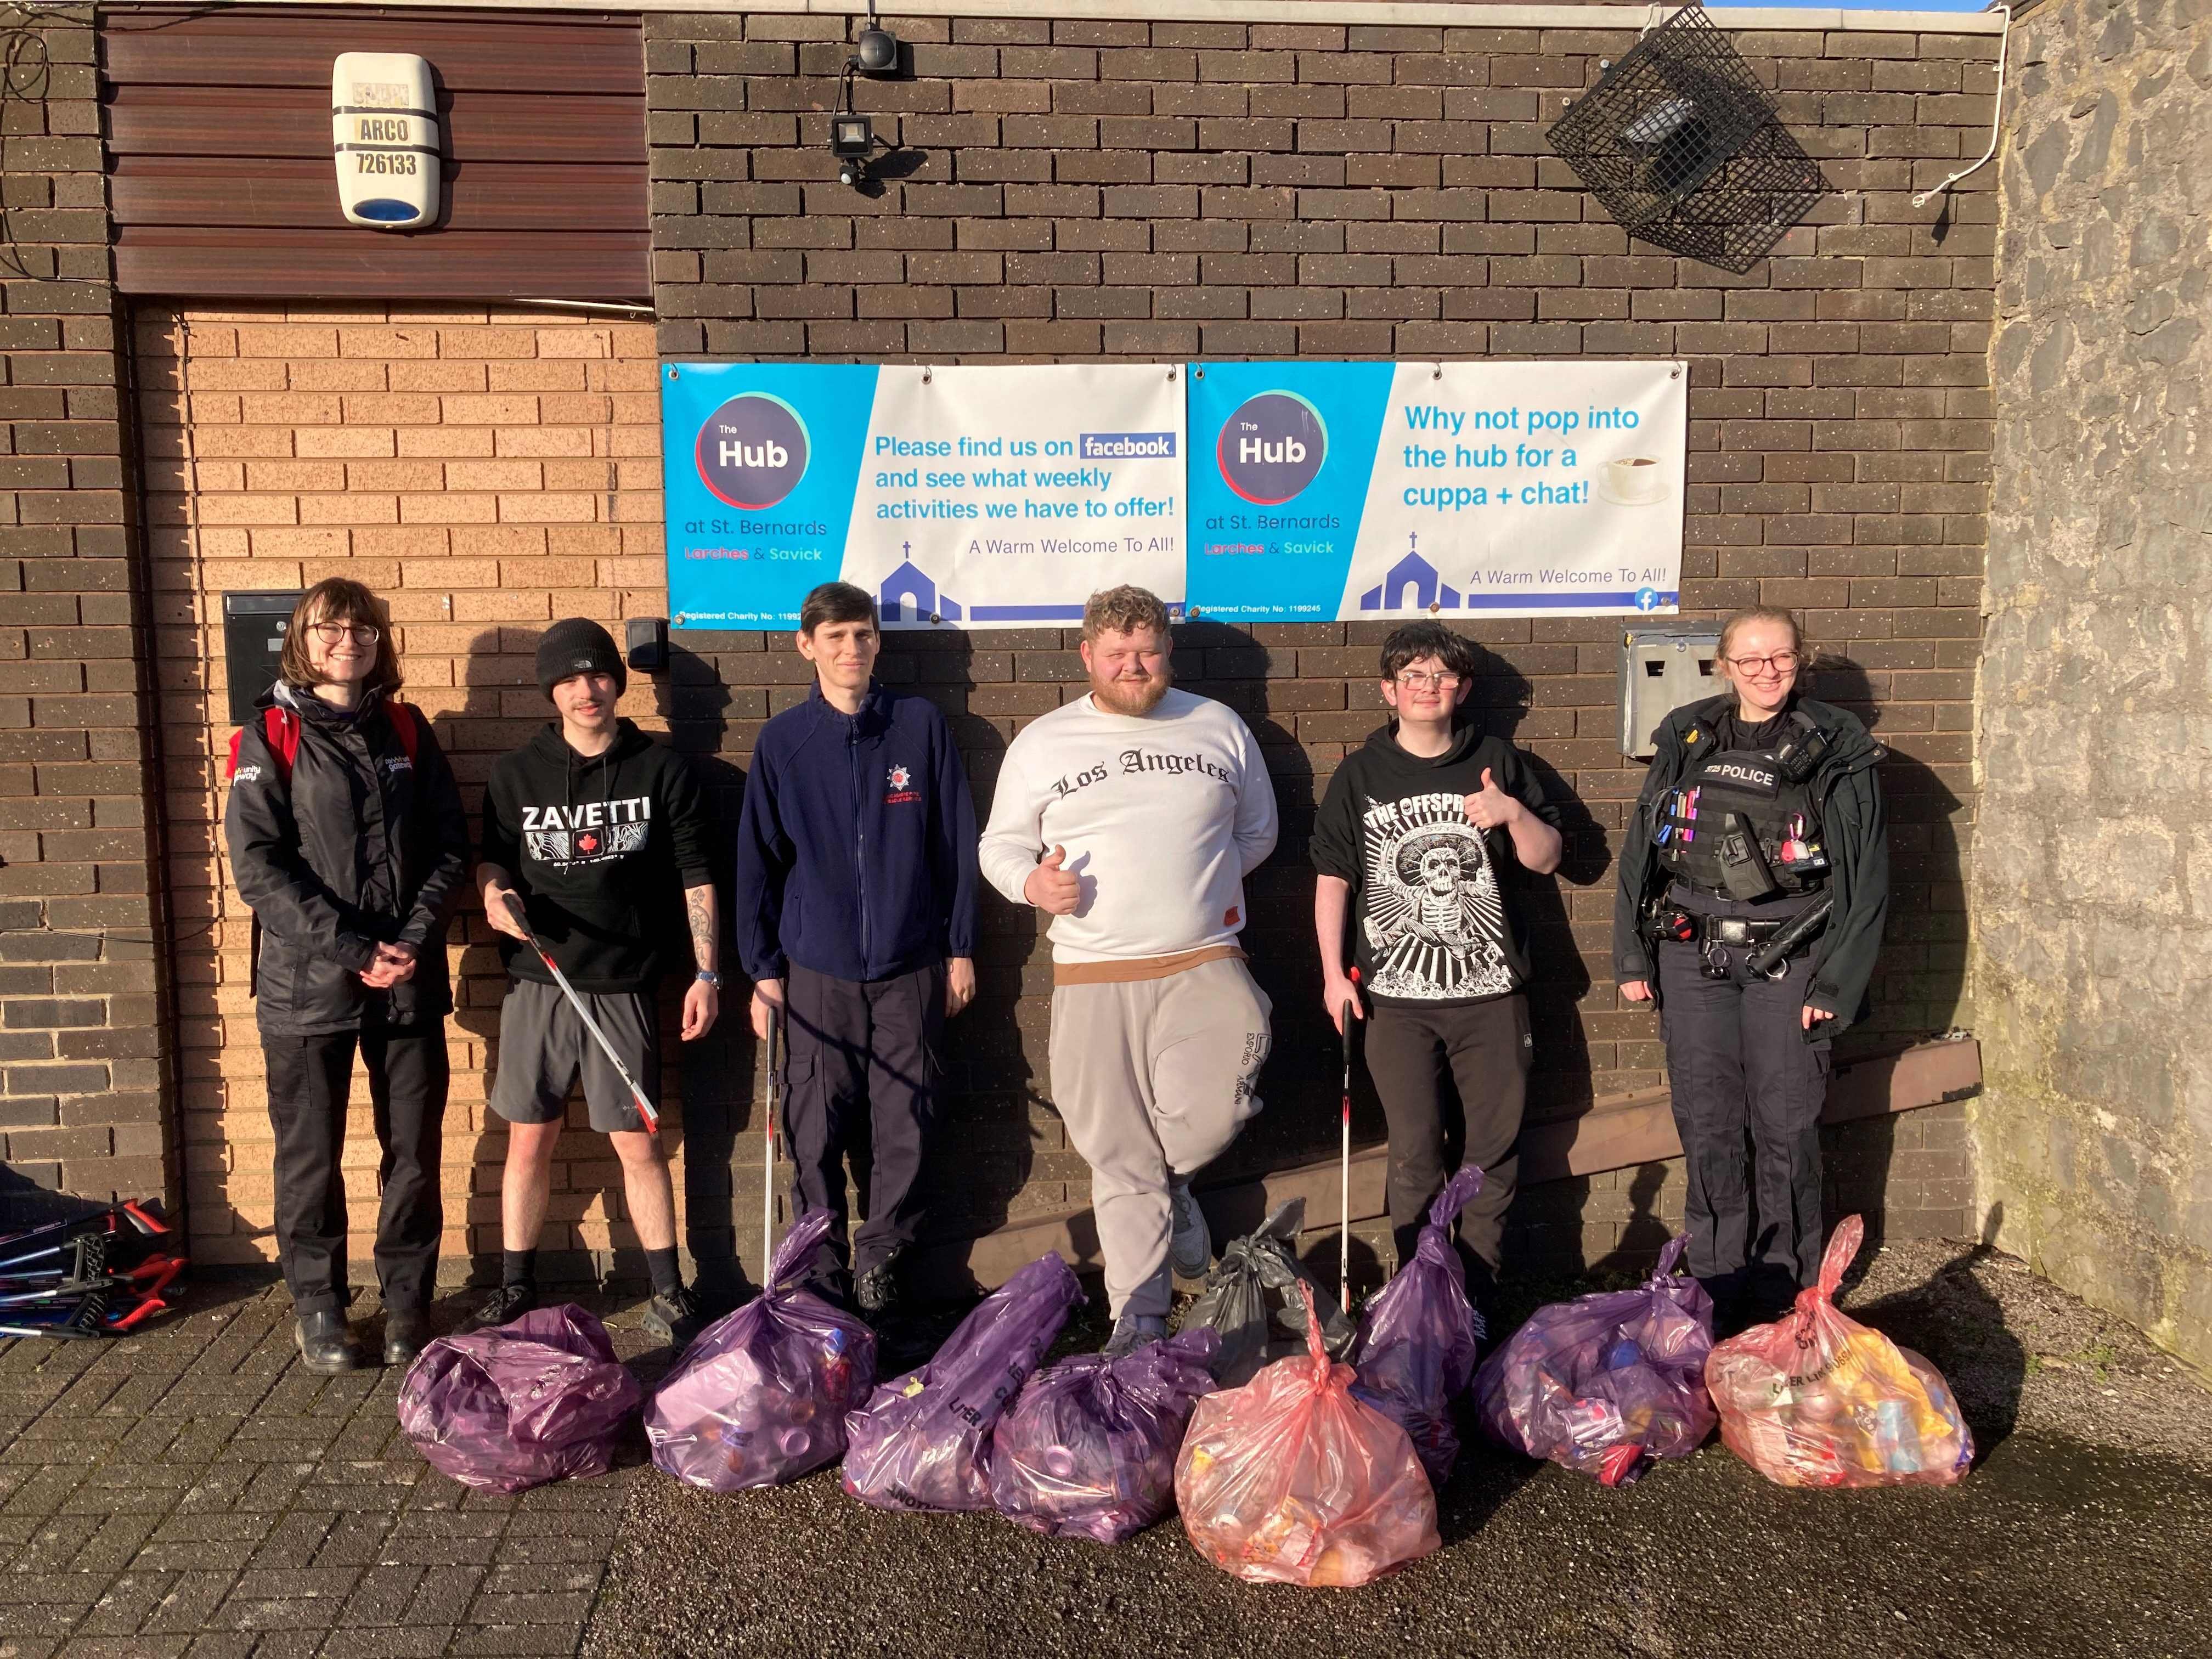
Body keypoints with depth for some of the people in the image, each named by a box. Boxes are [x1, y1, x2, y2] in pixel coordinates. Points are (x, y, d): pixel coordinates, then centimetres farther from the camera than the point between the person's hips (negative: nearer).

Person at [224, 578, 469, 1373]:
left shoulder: (406, 731, 9)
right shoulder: (270, 738, -1)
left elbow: (449, 846, 5)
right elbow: (258, 865, -9)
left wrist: (415, 940, -10)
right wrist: (351, 949, -16)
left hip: (409, 981, 3)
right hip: (308, 984, -2)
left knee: (415, 1153, 7)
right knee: (311, 1158, 7)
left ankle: (408, 1304, 23)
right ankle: (317, 1307, 24)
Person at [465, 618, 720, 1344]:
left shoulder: (662, 769, 0)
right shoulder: (516, 771, 4)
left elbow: (695, 876, 2)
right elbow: (491, 852, 16)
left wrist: (705, 973, -2)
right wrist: (494, 890, -8)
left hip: (625, 988, -2)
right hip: (536, 984, 2)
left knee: (638, 1143, 3)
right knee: (528, 1142, 9)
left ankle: (668, 1290, 16)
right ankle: (515, 1287, 25)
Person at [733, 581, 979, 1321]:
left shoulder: (921, 725, 1)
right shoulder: (781, 742, 3)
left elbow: (956, 842, 5)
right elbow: (758, 860, 6)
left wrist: (960, 947, 5)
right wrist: (762, 970, 4)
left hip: (910, 968, 0)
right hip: (817, 973, 0)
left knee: (904, 1128, 5)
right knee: (817, 1134, 4)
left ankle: (881, 1262, 24)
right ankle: (823, 1279, 20)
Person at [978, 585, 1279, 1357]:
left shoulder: (1219, 728, 10)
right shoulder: (1040, 743, 7)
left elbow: (1258, 830, 19)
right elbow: (1001, 845, 11)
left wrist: (1200, 882, 7)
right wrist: (1034, 883, -10)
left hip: (1204, 962, 0)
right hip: (1093, 976, 0)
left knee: (1213, 1113, -19)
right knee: (1120, 1158, 4)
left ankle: (1172, 1187, 18)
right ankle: (1138, 1320, 19)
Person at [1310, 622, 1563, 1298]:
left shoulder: (1497, 762, 9)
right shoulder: (1361, 775, 5)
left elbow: (1546, 860, 10)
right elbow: (1333, 877, 5)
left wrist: (1515, 814, -10)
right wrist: (1333, 973, -1)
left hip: (1491, 993, 2)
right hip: (1398, 996, -1)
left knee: (1491, 1149, 6)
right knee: (1416, 1153, -3)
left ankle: (1482, 1286, 19)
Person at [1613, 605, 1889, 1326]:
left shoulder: (1837, 751, 1)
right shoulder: (1687, 740, 8)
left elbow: (1866, 878, -1)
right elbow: (1640, 850, 10)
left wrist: (1836, 981, -6)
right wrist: (1632, 956, 6)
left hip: (1787, 962, -2)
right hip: (1692, 957, 3)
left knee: (1785, 1125, 3)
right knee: (1705, 1124, 6)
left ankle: (1784, 1288, 20)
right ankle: (1718, 1285, 20)